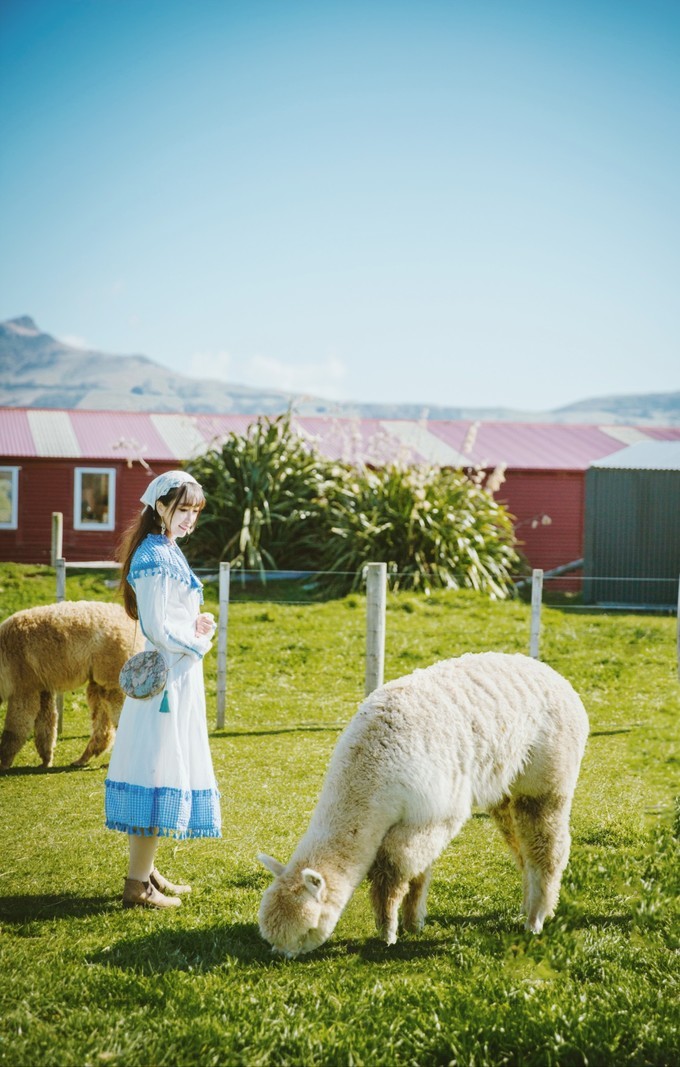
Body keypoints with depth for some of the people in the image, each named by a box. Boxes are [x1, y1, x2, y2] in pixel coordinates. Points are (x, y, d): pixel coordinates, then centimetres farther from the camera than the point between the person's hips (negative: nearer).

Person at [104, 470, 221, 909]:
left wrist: (196, 624, 3)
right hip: (168, 679, -10)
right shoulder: (155, 559, -18)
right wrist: (199, 640, -6)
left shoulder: (166, 552, 13)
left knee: (161, 772, 15)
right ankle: (138, 885, 0)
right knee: (158, 773, -6)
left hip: (176, 677, 10)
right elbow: (158, 628, -22)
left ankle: (146, 870, 24)